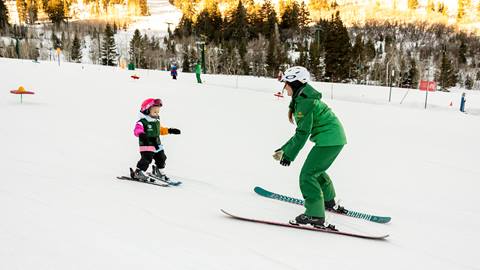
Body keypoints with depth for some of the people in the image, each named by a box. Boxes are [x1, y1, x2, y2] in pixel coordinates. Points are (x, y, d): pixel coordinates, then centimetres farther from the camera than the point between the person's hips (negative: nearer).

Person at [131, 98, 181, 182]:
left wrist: (170, 130, 27)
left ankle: (160, 172, 38)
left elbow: (160, 130, 27)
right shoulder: (142, 122, -14)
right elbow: (137, 130, -27)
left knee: (161, 158, 17)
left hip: (157, 144, 8)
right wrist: (141, 134, -49)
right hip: (147, 145, -8)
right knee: (147, 159, -16)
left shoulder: (157, 121, 13)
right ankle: (138, 173, -5)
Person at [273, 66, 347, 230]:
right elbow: (302, 131, 19)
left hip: (328, 140, -11)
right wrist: (285, 149, 17)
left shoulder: (303, 102, -17)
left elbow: (303, 133, -18)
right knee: (316, 170, 28)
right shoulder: (304, 99, 16)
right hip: (335, 138, 11)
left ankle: (315, 216, -13)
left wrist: (289, 155, -12)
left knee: (307, 175, -11)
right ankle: (329, 202, 46)